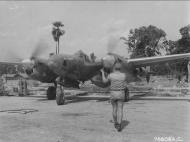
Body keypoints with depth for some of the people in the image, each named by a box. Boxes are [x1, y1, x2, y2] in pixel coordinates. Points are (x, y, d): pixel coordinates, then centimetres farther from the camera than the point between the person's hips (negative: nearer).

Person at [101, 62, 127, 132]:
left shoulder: (111, 75, -8)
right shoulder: (123, 75, -5)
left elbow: (104, 81, 9)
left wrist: (103, 72, 22)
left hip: (113, 94, 0)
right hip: (121, 94, 0)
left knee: (114, 108, 18)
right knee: (120, 110, 1)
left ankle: (116, 123, 29)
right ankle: (119, 125, -9)